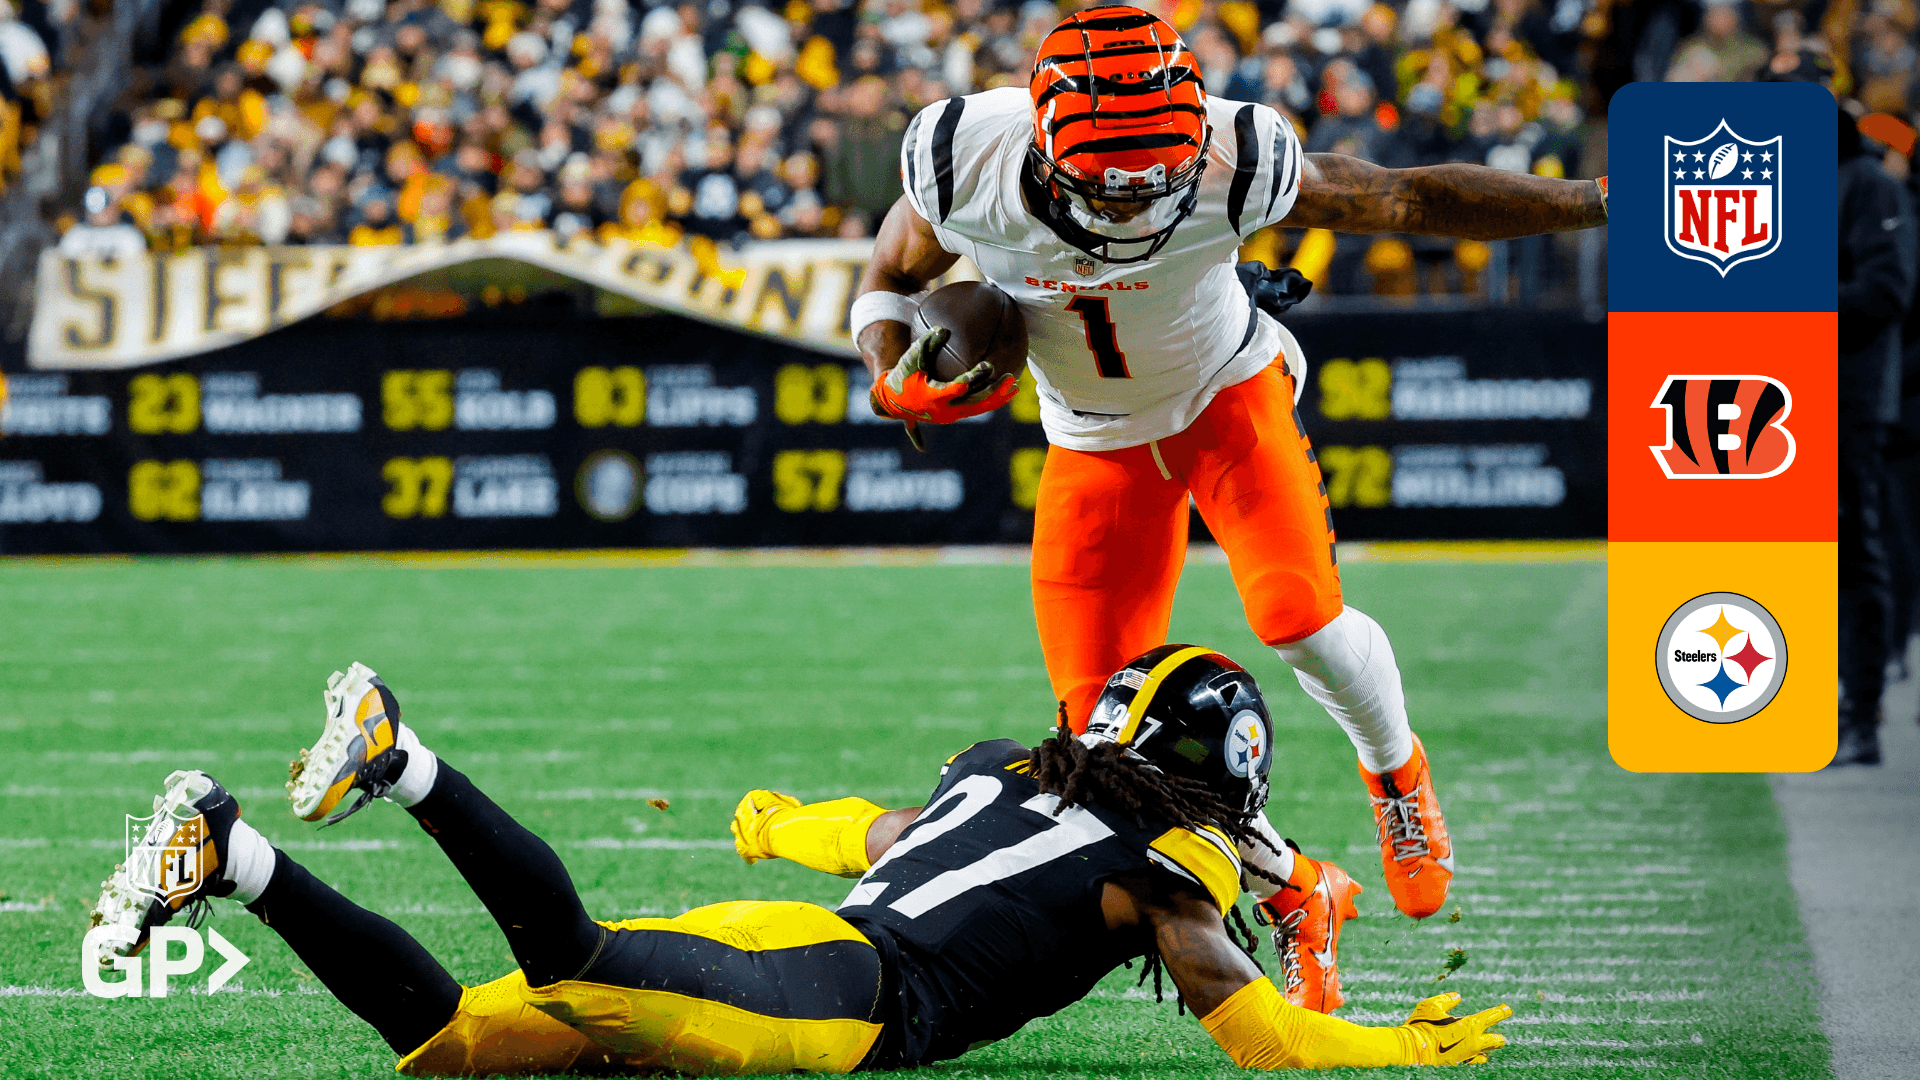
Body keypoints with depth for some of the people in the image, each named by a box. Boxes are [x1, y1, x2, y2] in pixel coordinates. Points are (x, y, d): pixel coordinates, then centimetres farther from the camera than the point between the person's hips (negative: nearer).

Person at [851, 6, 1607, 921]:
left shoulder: (1228, 165, -32)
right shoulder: (963, 161, -28)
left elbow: (1412, 198, -20)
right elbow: (889, 284, -7)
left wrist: (1597, 201, -18)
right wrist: (897, 380, -28)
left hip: (1228, 397, -2)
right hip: (1096, 444, 2)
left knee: (1298, 618, -22)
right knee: (1104, 722, -5)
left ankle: (1396, 774, 13)